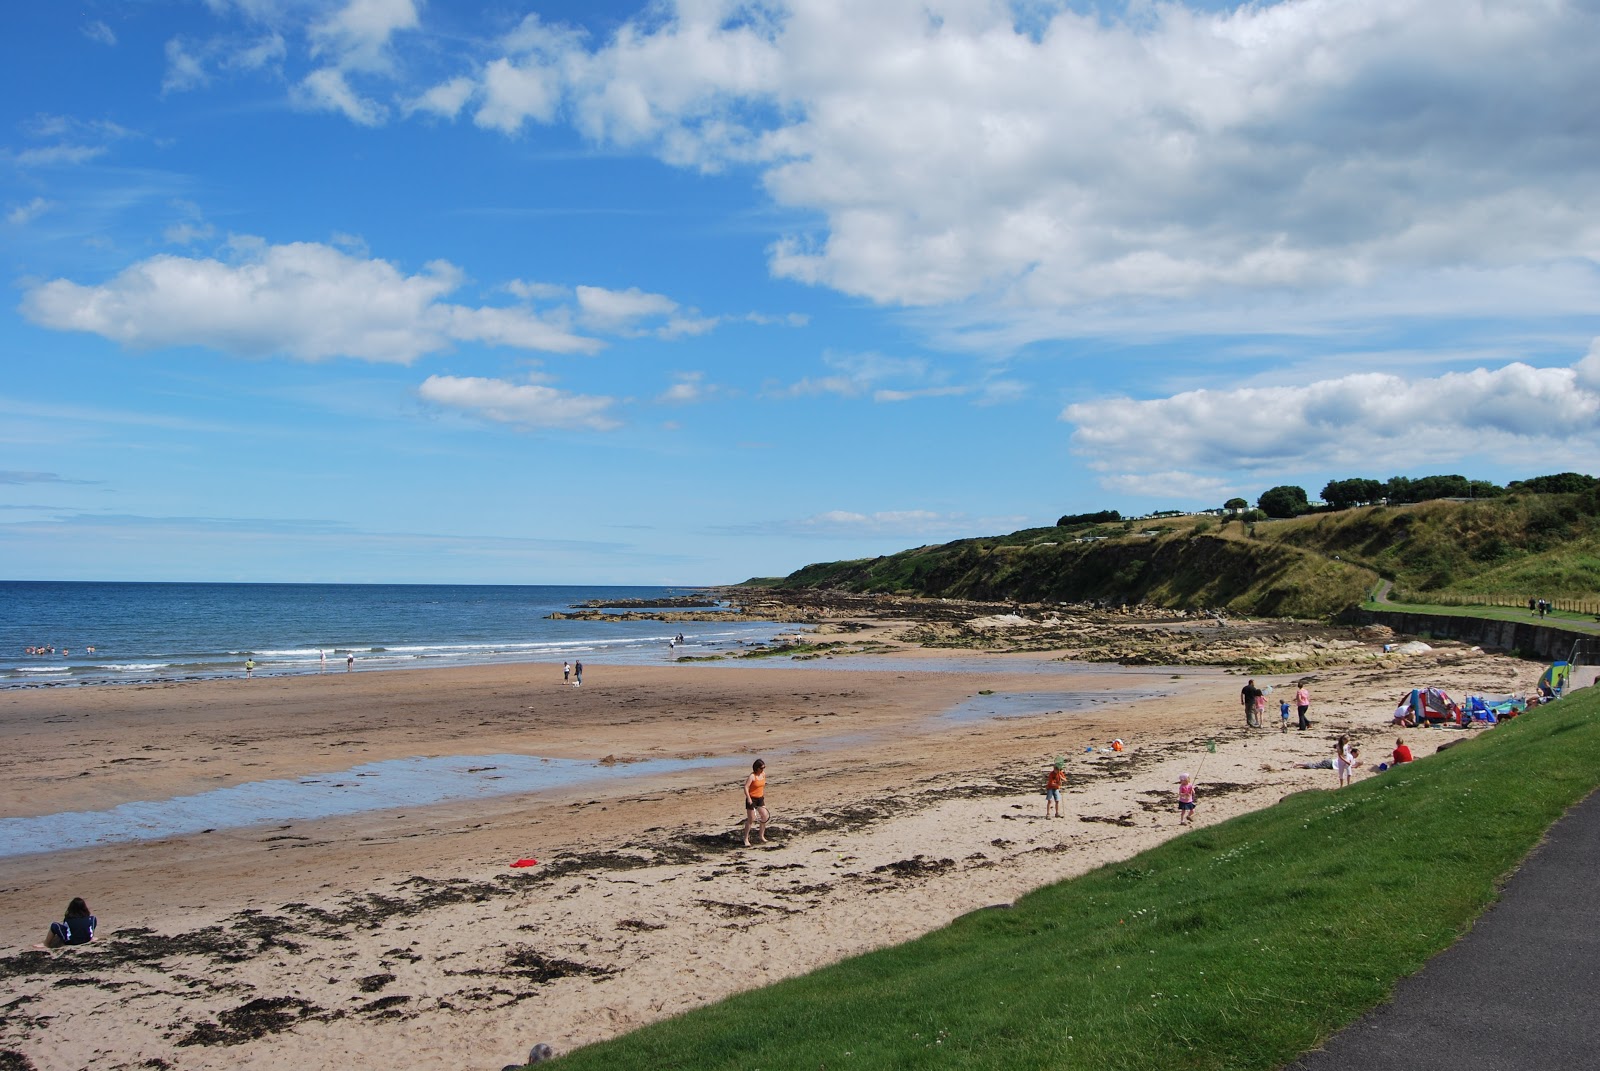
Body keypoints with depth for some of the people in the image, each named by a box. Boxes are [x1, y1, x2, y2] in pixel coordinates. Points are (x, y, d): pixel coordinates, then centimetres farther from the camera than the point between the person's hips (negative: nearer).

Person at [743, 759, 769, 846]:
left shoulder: (763, 774, 3)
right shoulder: (752, 776, -19)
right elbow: (746, 787, -24)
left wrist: (764, 798, 18)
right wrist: (749, 798, -31)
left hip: (760, 799, 6)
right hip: (752, 799, -6)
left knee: (765, 817, 0)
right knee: (751, 820, -2)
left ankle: (762, 836, 15)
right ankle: (746, 839, 10)